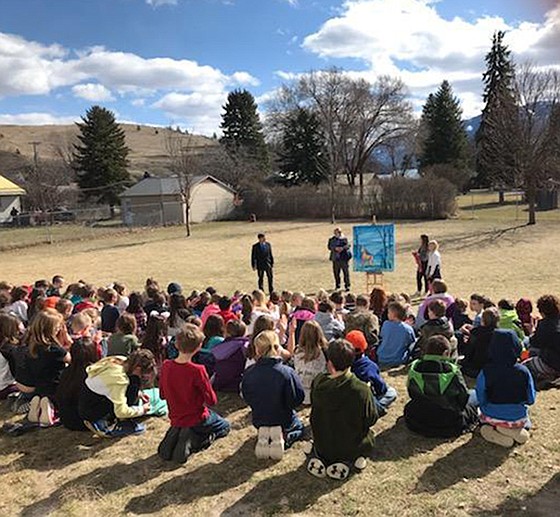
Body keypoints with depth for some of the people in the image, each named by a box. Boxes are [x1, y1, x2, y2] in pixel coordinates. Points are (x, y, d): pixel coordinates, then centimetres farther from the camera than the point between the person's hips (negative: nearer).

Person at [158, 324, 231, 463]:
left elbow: (162, 395, 3)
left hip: (176, 419, 6)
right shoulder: (197, 370, -28)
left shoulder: (166, 366, -11)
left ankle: (173, 437, 8)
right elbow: (211, 400, -19)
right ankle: (192, 441, -2)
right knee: (224, 426, 22)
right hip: (197, 420, -6)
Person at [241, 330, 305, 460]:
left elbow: (246, 397, -3)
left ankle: (264, 437, 3)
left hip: (259, 421, 3)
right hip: (284, 420, -2)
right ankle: (284, 437, -2)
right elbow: (298, 397, -18)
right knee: (299, 428, 32)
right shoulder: (287, 372, -28)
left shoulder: (248, 374, -19)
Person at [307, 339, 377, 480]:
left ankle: (316, 456, 8)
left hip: (323, 446, 2)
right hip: (353, 447, -2)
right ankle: (348, 461, 5)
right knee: (369, 434, 30)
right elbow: (371, 419, -11)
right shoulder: (362, 389, -27)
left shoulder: (318, 383, -19)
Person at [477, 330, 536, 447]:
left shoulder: (486, 372, -20)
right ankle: (515, 430, 3)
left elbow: (481, 400, -10)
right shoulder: (523, 372, -17)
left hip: (492, 418, -1)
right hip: (518, 419, 1)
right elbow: (531, 400, -5)